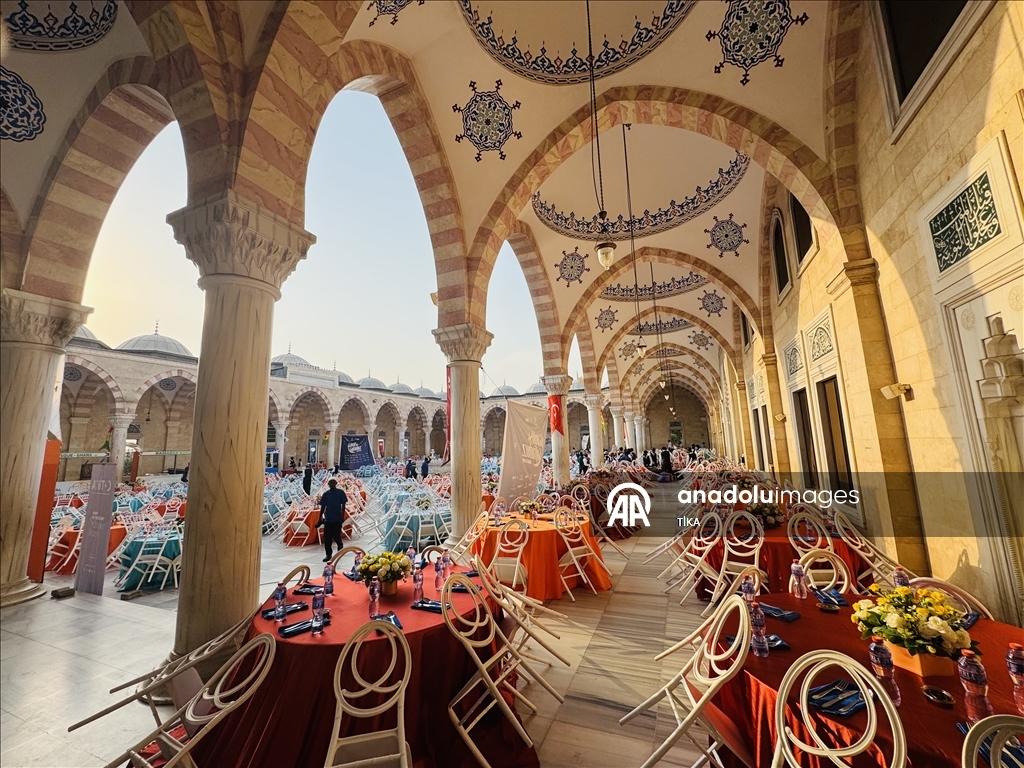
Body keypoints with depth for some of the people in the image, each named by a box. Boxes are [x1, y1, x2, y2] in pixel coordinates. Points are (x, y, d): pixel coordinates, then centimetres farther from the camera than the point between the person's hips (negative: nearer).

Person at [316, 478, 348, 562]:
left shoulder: (340, 492, -3)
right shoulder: (326, 494, 4)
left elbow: (343, 505, -3)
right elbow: (323, 507, 8)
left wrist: (342, 516, -9)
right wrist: (320, 518, 8)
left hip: (337, 519, -3)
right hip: (328, 519, 3)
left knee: (336, 537, 2)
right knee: (327, 538, 4)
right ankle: (328, 555, 16)